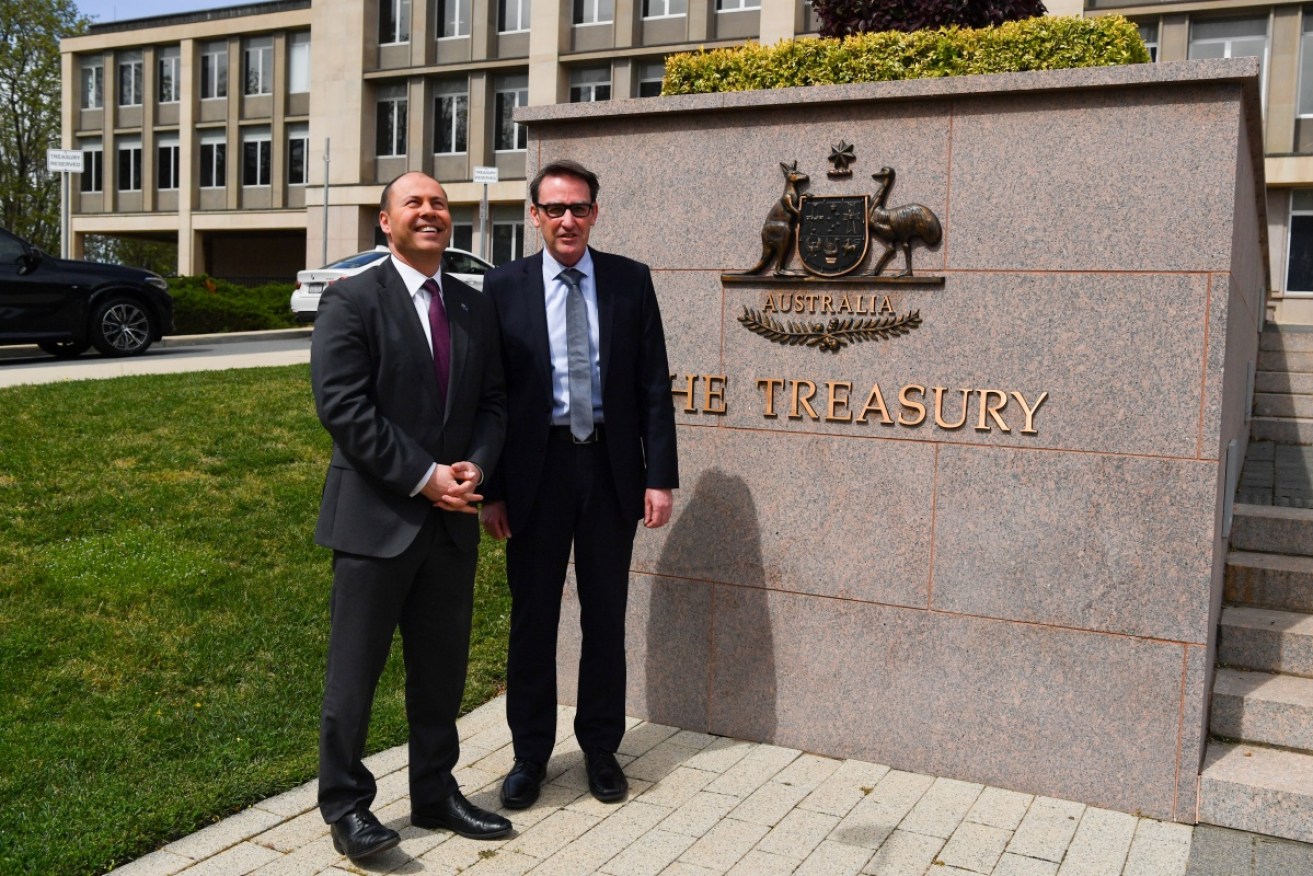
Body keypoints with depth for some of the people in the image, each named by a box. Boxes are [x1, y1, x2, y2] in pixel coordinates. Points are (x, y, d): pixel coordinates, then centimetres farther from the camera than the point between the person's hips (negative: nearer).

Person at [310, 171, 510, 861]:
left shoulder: (474, 307, 11)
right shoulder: (351, 301, -7)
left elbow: (493, 401, 12)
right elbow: (342, 406, -15)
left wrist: (474, 466, -7)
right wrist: (423, 478, -17)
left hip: (452, 519, 6)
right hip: (376, 516, -5)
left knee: (442, 670, 14)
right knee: (355, 670, 5)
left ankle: (435, 794, 29)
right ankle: (345, 804, 21)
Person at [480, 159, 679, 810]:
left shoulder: (631, 281, 2)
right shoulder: (504, 287, -1)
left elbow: (654, 385, 1)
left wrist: (660, 476, -5)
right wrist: (491, 488, -5)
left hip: (611, 468, 1)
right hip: (536, 469, -1)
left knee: (606, 616, 12)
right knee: (532, 617, 10)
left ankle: (601, 749, 29)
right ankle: (530, 754, 26)